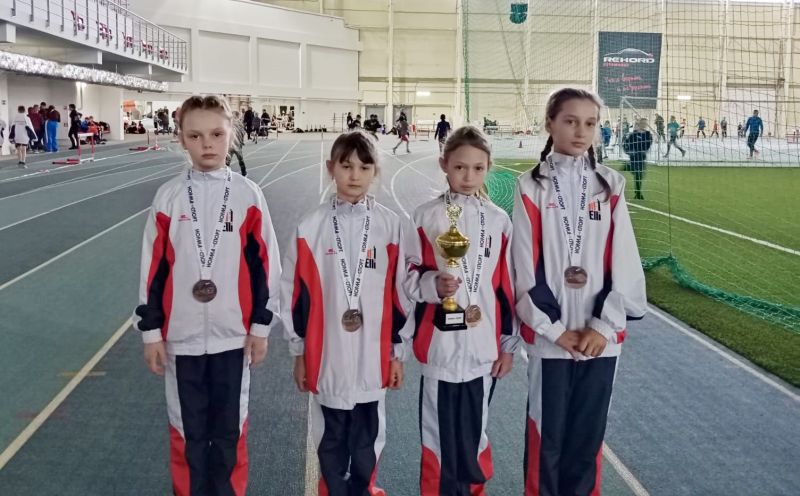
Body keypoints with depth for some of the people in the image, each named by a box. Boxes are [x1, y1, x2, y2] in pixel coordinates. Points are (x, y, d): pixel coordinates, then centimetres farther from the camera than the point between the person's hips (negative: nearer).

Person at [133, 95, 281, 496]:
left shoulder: (248, 195, -3)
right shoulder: (168, 197, -2)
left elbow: (264, 263, 0)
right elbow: (152, 267, 1)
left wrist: (261, 326, 1)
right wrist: (150, 331, 1)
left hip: (233, 335, 0)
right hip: (181, 336, 1)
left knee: (230, 428, 12)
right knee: (187, 429, 12)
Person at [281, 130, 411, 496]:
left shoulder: (389, 225, -3)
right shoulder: (311, 227, -5)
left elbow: (399, 291, 2)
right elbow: (295, 292, 1)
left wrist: (398, 351, 5)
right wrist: (298, 352, 5)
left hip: (373, 358, 1)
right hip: (326, 358, 0)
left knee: (368, 440, 14)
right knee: (331, 440, 14)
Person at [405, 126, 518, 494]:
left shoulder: (499, 220, 3)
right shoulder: (425, 217, -3)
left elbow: (508, 287, 7)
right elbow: (407, 275, 2)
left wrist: (509, 345, 7)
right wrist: (432, 284, -19)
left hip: (483, 347, 2)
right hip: (440, 345, -2)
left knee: (473, 432, 14)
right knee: (440, 433, 6)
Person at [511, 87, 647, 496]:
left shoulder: (610, 185, 3)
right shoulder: (531, 187, -4)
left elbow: (624, 263, 1)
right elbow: (528, 268, -6)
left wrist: (604, 324, -6)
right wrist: (555, 328, -9)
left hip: (600, 333, 2)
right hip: (550, 334, -2)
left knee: (588, 433, 12)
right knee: (547, 434, 7)